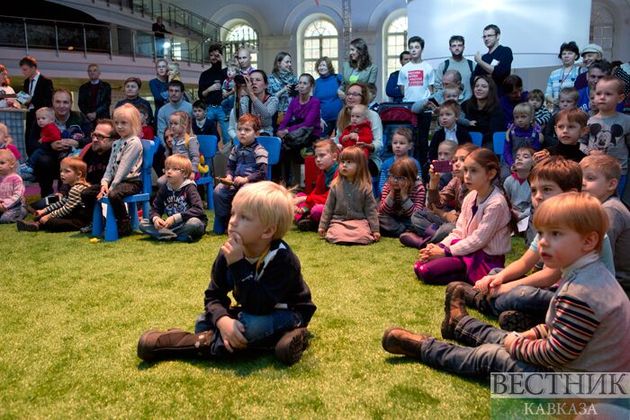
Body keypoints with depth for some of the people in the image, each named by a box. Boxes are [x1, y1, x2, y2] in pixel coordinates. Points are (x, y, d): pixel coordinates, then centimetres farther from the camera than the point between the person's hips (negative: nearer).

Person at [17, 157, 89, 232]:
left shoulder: (76, 189, -19)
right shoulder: (71, 186, 15)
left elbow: (67, 209, -22)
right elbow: (61, 203, 21)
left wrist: (49, 216, -17)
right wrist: (44, 211, 16)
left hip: (81, 220, -11)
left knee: (51, 222, -29)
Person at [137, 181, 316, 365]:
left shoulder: (282, 259, -30)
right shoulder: (229, 253, -12)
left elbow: (258, 306, -36)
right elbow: (214, 295, -10)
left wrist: (239, 264, -42)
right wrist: (222, 319, -32)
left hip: (287, 315, -7)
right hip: (253, 312, 7)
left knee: (253, 324, -37)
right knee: (204, 322, -10)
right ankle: (275, 338, -19)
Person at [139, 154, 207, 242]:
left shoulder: (189, 188, -12)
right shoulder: (164, 188, 4)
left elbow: (198, 209, -26)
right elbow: (155, 209, 4)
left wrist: (175, 218, -31)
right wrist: (155, 218, -20)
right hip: (172, 224, 6)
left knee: (194, 223, -39)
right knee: (143, 224, -9)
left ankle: (164, 233, -21)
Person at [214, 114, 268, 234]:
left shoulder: (260, 151, -10)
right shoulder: (236, 149, 12)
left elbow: (262, 173, -17)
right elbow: (230, 166, 19)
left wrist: (246, 179, -23)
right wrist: (228, 176, -2)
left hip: (253, 182, -6)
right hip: (236, 181, 6)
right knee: (218, 190, -12)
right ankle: (220, 225, 0)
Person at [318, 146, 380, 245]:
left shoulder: (365, 187, -2)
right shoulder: (335, 185, 3)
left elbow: (371, 209, 1)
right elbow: (328, 207, 9)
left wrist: (375, 230, -4)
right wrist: (322, 226, 6)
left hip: (359, 221, -1)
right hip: (338, 220, 1)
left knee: (363, 236, -30)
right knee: (336, 235, -29)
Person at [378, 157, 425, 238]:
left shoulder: (418, 188, -16)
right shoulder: (388, 186, -10)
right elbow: (382, 211, -15)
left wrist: (404, 195, -30)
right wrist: (391, 193, -26)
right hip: (392, 221, 3)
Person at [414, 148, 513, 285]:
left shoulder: (496, 203, -21)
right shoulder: (470, 197, 5)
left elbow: (478, 240, -21)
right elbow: (459, 231, 7)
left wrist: (445, 252, -17)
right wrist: (439, 247, -9)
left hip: (486, 259, -8)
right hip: (469, 248, 8)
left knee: (426, 271, -19)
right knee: (419, 266, -3)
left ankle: (468, 276, -4)